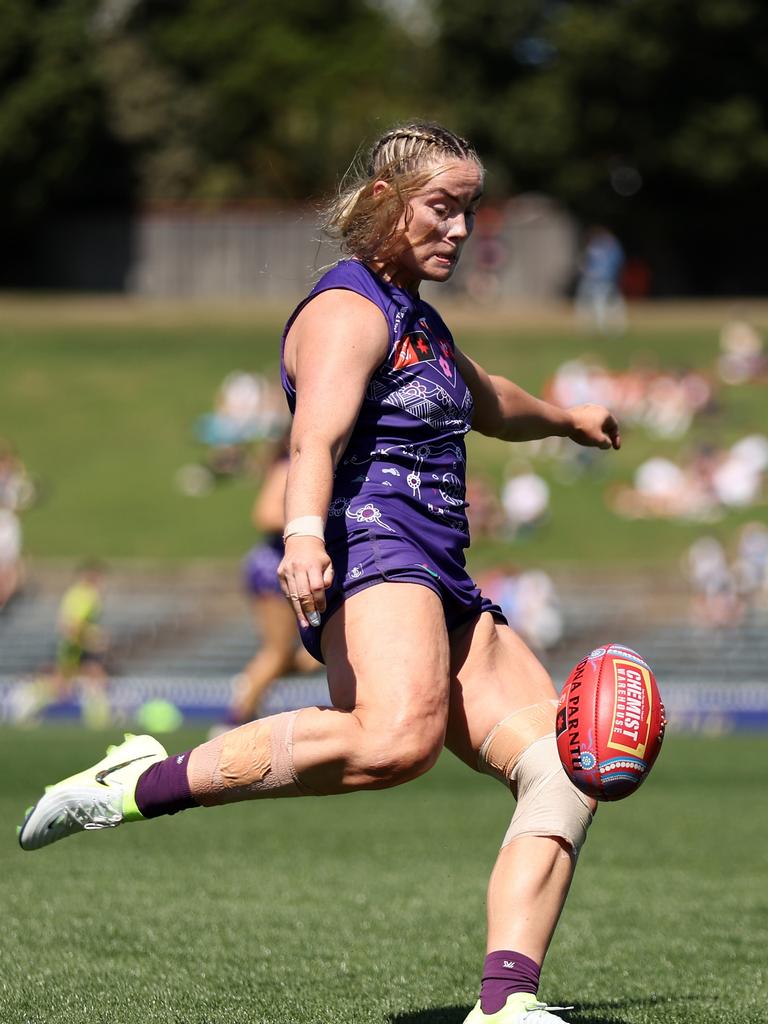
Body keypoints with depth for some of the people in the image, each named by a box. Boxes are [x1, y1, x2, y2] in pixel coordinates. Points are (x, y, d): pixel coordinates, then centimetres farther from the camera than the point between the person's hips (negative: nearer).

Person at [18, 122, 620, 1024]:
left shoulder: (416, 320, 28)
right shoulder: (349, 311, -4)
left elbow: (488, 404, 50)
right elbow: (317, 436, -23)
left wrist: (569, 419, 68)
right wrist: (304, 531, -42)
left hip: (440, 592, 10)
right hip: (367, 553, -10)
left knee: (563, 769, -7)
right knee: (398, 739, -38)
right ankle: (142, 783, -29)